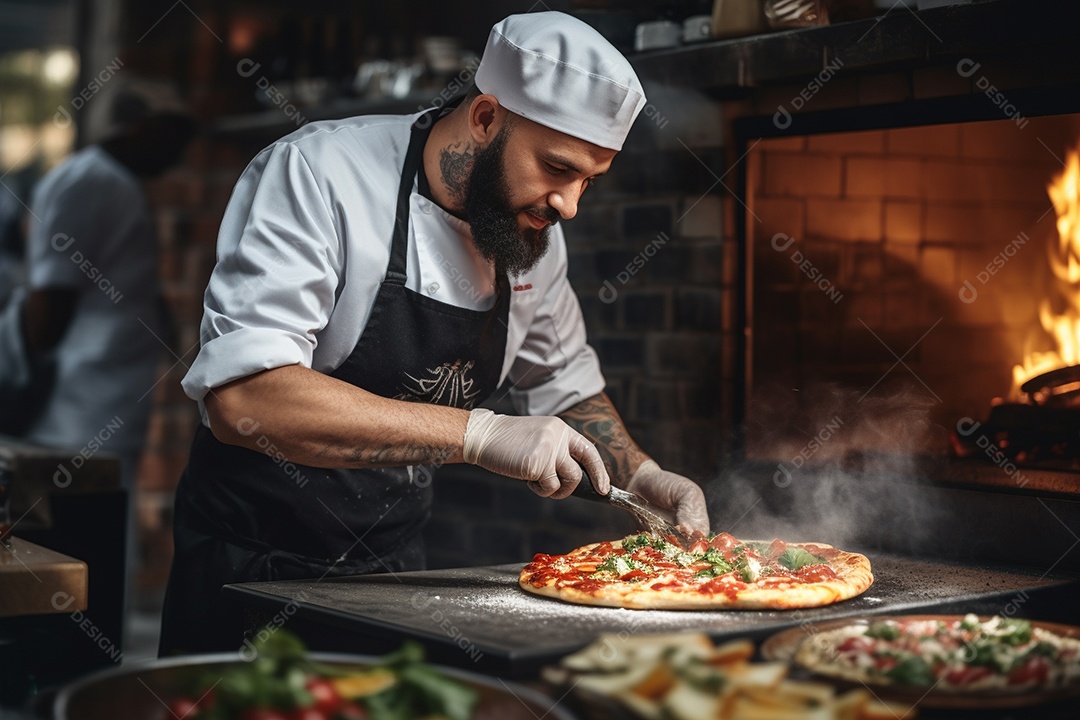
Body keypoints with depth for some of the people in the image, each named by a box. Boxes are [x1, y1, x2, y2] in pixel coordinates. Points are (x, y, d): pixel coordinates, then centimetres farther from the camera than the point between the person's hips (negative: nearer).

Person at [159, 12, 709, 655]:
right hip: (252, 569, -6)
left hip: (396, 567, 6)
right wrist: (478, 434, -36)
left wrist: (641, 476, 1)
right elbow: (243, 399, -34)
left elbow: (565, 384, 20)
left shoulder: (535, 233, 1)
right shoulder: (317, 174, -21)